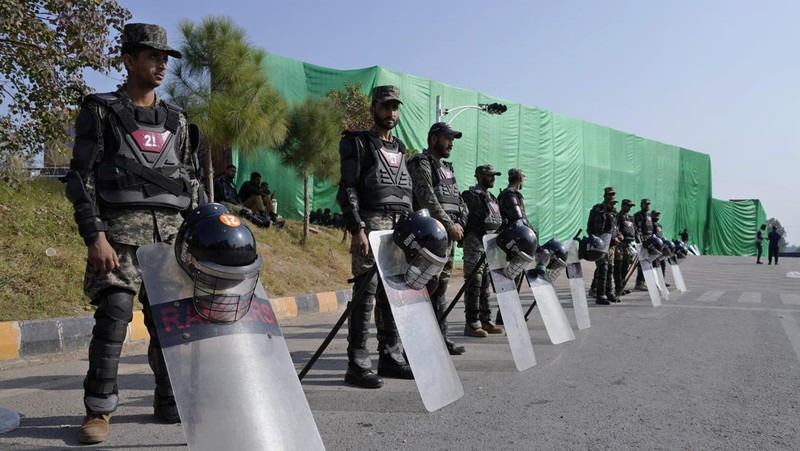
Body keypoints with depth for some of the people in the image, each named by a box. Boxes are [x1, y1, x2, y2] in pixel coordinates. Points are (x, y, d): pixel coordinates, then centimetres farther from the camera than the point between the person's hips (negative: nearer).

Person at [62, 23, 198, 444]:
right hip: (121, 228, -4)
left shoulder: (175, 118, 16)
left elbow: (189, 178, 19)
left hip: (171, 231, 4)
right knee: (113, 314, -12)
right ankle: (98, 408, 3)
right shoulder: (100, 111, 3)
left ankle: (172, 401, 18)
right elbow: (80, 177, -3)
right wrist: (94, 236, -14)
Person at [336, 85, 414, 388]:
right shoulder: (358, 143, 2)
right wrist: (357, 230, -18)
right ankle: (358, 365, -5)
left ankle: (391, 358, 17)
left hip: (399, 229, 7)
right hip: (371, 226, -6)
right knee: (366, 292, -9)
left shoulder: (399, 149, 23)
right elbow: (347, 189, -7)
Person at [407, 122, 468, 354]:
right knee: (428, 285, -11)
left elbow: (456, 200, 22)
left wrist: (458, 225, 7)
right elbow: (427, 199, -16)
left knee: (440, 288, 10)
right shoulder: (421, 163, -5)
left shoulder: (446, 168, 23)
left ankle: (441, 339, 14)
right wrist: (449, 224, -17)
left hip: (448, 234, 9)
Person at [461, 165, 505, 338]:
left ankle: (486, 320, 19)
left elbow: (498, 221, 24)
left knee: (485, 285, 12)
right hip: (475, 244, -9)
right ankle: (472, 324, -4)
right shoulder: (471, 195, -8)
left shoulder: (492, 197, 20)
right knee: (474, 284, -7)